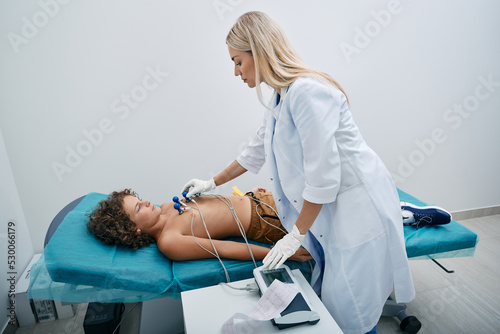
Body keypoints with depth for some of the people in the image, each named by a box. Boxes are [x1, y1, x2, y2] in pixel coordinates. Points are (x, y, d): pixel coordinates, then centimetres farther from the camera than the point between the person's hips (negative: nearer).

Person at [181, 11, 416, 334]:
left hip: (359, 207, -8)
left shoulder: (307, 91, -23)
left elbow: (323, 176, -24)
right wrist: (212, 183, 25)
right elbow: (257, 151, 19)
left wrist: (297, 235, -13)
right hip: (328, 206, 9)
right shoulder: (281, 97, 9)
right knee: (326, 297, 15)